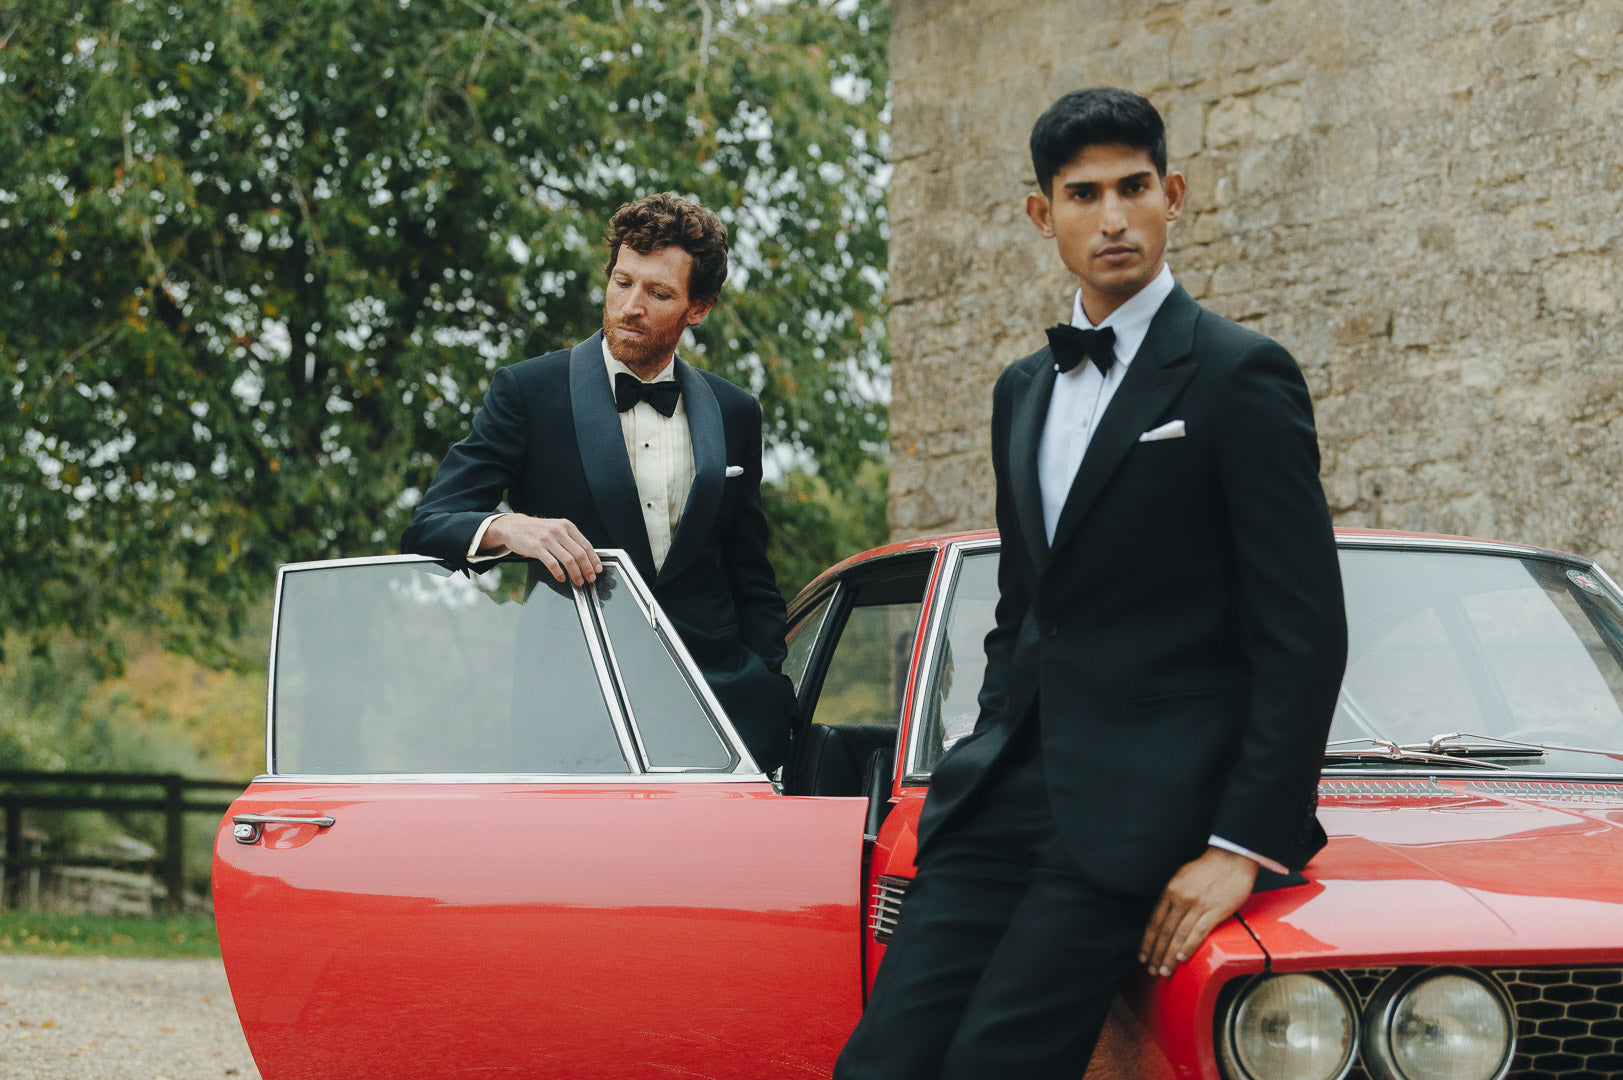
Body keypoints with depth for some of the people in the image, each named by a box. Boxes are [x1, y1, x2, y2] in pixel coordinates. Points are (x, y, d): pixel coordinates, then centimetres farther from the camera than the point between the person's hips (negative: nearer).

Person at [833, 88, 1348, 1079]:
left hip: (1147, 805, -6)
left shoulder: (1240, 375, -3)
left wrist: (1247, 846, -14)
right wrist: (986, 768, 14)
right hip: (1012, 791, 6)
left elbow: (1305, 634, -8)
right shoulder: (1024, 390, 20)